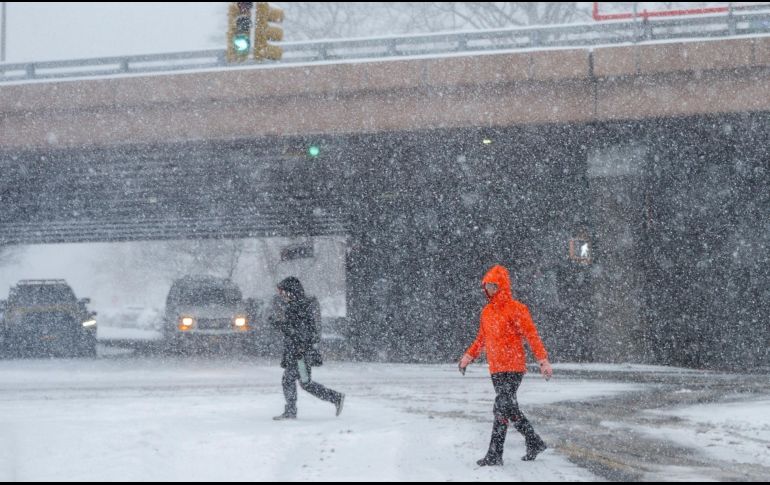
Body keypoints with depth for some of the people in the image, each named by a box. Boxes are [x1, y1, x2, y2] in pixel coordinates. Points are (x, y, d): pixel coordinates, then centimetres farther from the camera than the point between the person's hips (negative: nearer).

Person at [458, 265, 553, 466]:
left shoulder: (516, 309, -9)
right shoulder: (487, 311, 13)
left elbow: (532, 335, -13)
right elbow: (482, 339, 24)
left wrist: (543, 361, -20)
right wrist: (469, 356, 12)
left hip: (513, 368, -8)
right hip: (496, 369, 8)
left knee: (501, 409, -13)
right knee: (510, 409, 11)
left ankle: (494, 455, -10)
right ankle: (535, 443, 24)